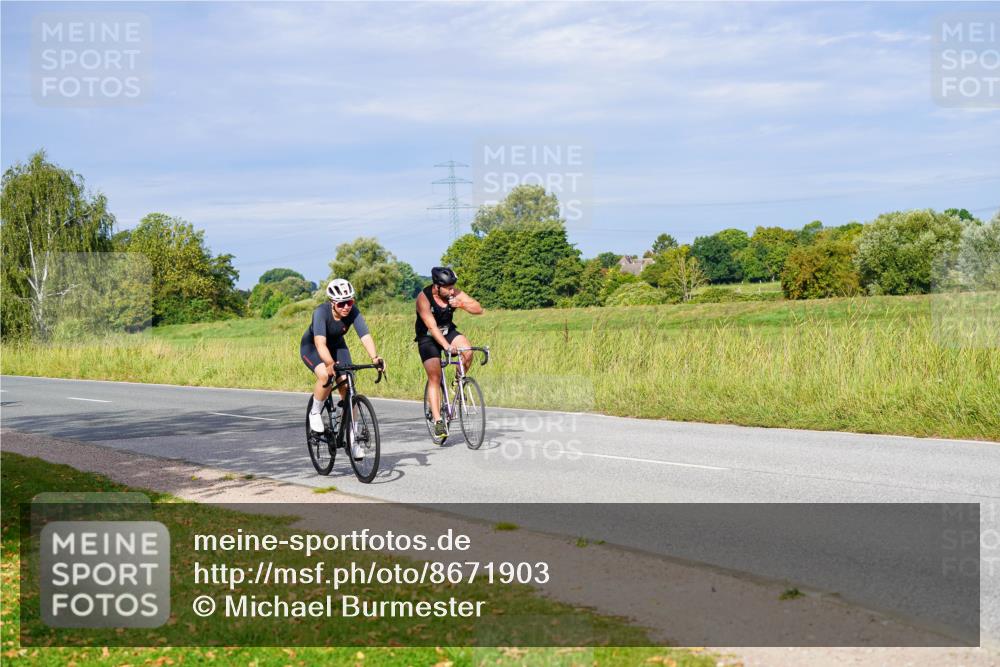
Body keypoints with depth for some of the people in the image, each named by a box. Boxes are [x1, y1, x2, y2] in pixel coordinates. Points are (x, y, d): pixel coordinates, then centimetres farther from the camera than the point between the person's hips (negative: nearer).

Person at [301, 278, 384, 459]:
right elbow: (320, 343, -45)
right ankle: (315, 413, -5)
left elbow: (366, 336, -36)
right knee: (326, 376, -33)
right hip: (311, 347, -3)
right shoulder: (321, 312, -34)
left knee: (347, 387, -11)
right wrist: (330, 364, -61)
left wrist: (375, 357, -54)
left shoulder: (353, 312, -25)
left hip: (337, 346, 4)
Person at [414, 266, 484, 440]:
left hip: (448, 332, 3)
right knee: (435, 377, -15)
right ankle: (438, 421, -14)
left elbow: (479, 309, -17)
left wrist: (462, 305, -36)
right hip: (428, 338, -3)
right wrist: (447, 346, -46)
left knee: (468, 352, -26)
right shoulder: (424, 298, -26)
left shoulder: (455, 294, -15)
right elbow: (432, 326, -35)